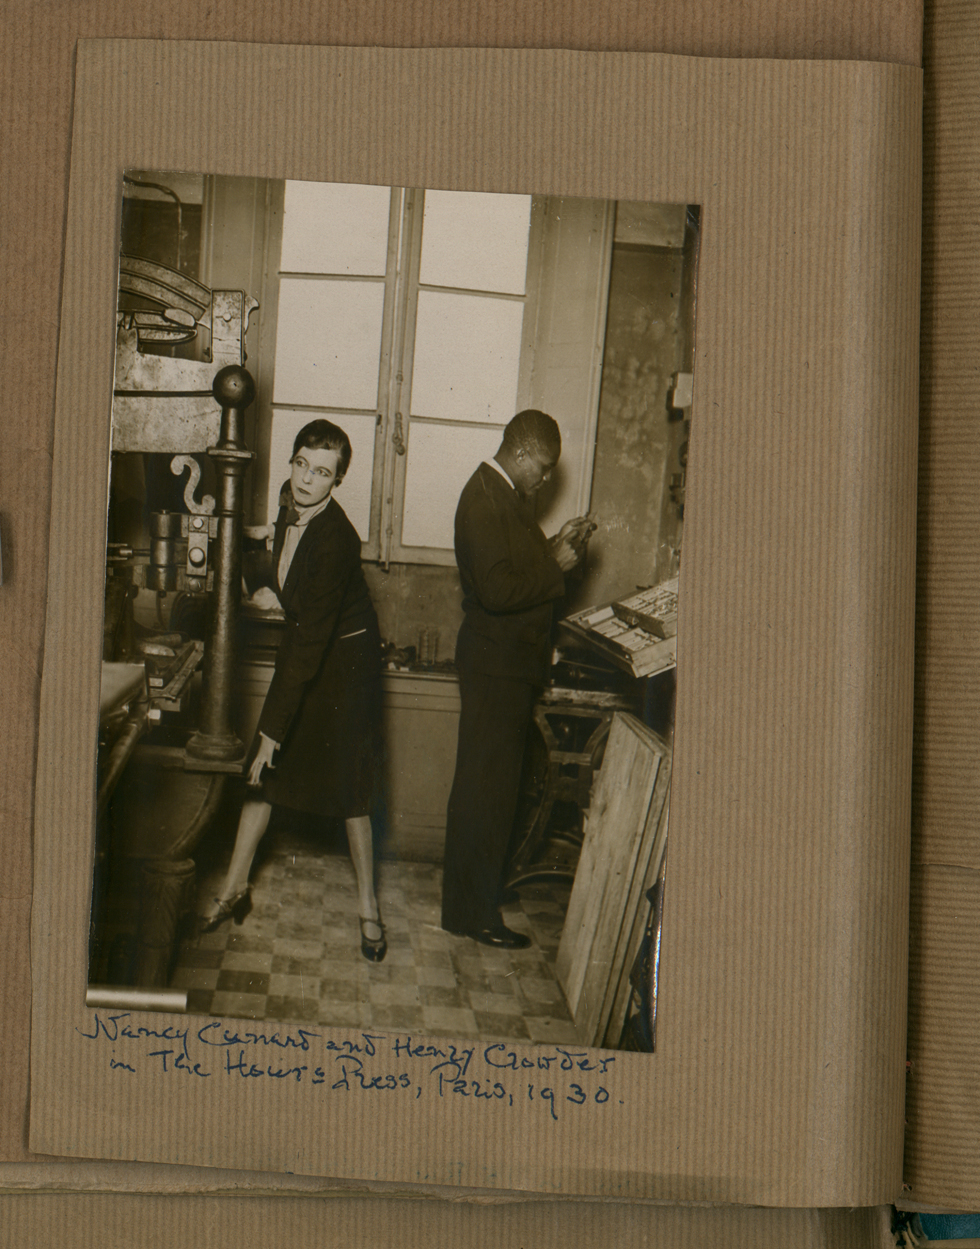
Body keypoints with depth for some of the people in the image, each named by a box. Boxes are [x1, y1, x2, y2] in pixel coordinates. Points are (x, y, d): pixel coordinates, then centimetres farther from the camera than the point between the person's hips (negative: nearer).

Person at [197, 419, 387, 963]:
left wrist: (273, 728, -31)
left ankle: (368, 906, 16)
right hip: (302, 648, 7)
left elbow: (311, 639, -32)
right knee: (263, 771, 8)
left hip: (344, 659, -7)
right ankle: (235, 887, 21)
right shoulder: (290, 504, -7)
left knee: (348, 783, 1)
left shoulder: (336, 540, -31)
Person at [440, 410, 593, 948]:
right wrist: (556, 566, -17)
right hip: (495, 666, -10)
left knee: (490, 783, 19)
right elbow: (497, 590, -27)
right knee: (486, 788, -2)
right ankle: (472, 912, 8)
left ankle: (475, 891, 32)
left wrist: (555, 547, 5)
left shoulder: (505, 495, 13)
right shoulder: (484, 499, -19)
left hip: (510, 663, 10)